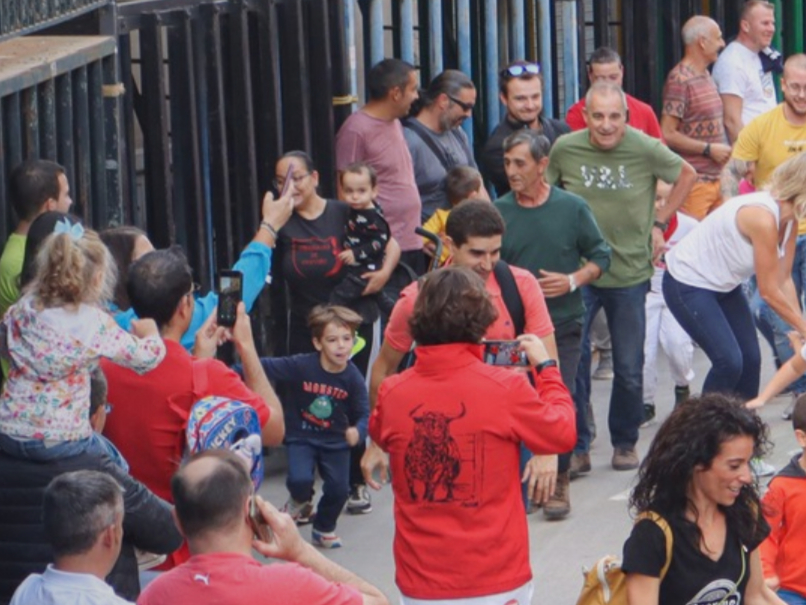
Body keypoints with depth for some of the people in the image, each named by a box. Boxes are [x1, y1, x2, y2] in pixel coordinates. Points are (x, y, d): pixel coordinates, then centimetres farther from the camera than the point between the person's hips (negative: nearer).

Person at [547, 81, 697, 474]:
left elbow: (687, 176, 8)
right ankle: (576, 448, 2)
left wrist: (659, 223, 5)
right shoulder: (565, 149, -8)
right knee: (571, 363, -8)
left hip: (630, 273, 0)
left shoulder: (645, 150, -11)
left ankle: (625, 442, 28)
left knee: (629, 370, 8)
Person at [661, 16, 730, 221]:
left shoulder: (706, 76, 15)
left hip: (716, 178, 9)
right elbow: (668, 134, -17)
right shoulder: (679, 80, -13)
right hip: (694, 181, -9)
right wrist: (708, 149, -14)